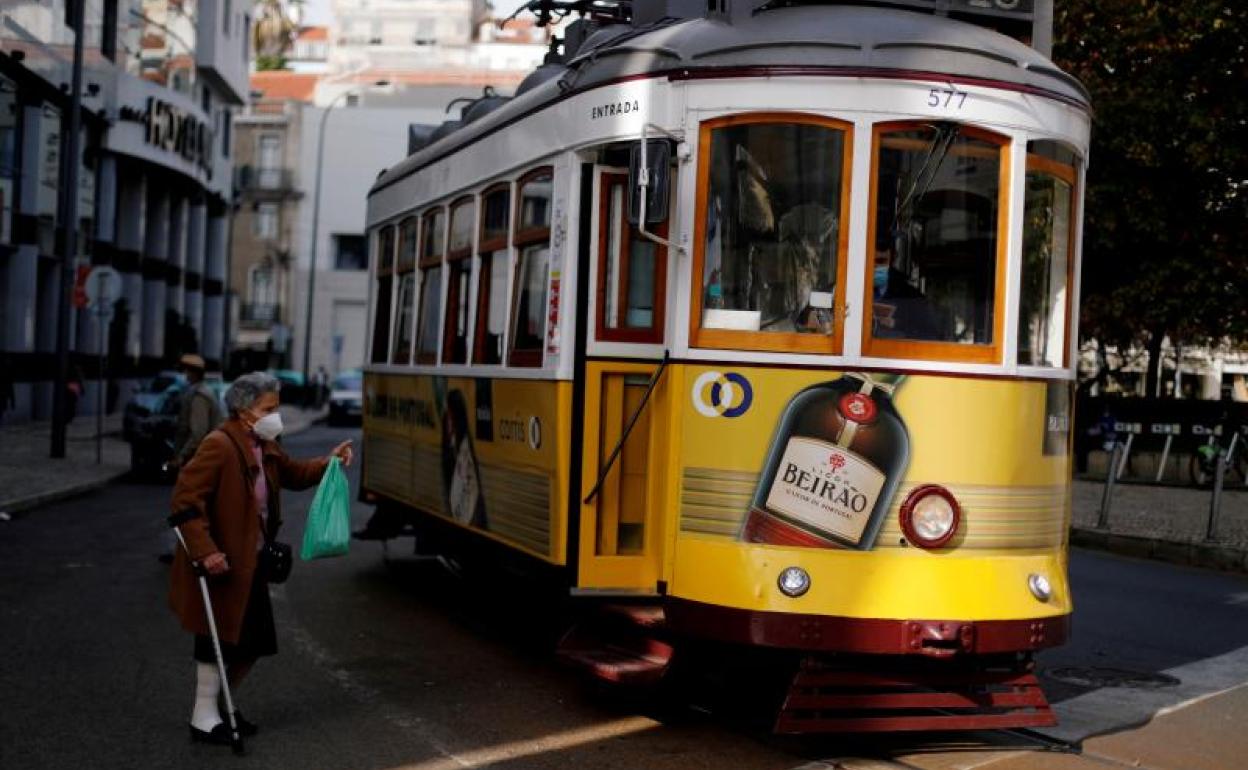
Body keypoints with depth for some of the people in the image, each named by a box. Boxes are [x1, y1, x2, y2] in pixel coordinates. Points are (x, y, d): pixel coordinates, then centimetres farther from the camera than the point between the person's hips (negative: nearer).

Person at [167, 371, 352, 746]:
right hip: (221, 565, -9)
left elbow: (292, 474, 26)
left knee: (253, 640, 14)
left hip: (251, 564, 9)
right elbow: (186, 499, -23)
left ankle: (221, 704, 33)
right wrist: (205, 552, -27)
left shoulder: (265, 447, 10)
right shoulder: (219, 445, -19)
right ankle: (204, 718, 15)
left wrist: (327, 463, 9)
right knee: (219, 639, 1)